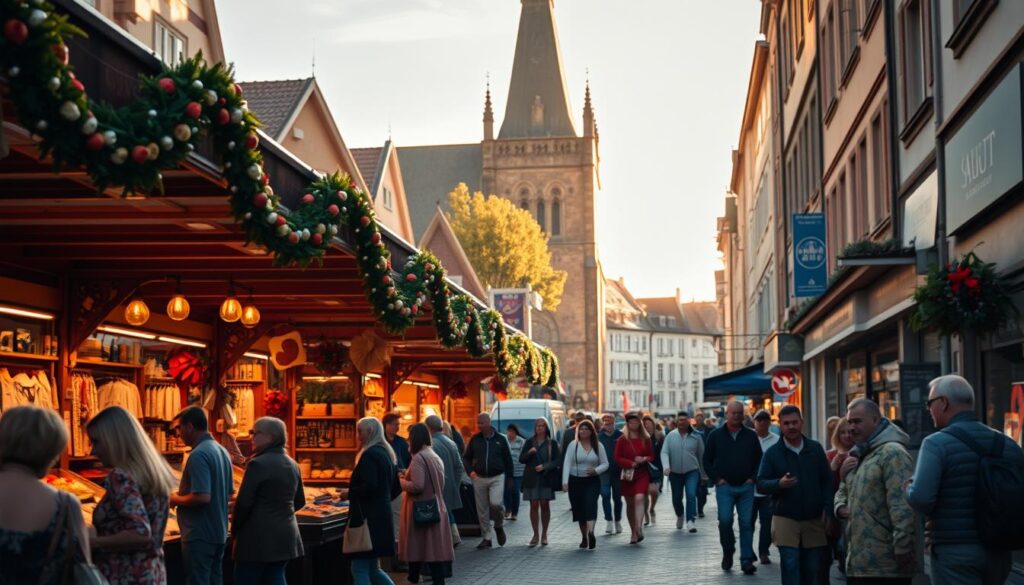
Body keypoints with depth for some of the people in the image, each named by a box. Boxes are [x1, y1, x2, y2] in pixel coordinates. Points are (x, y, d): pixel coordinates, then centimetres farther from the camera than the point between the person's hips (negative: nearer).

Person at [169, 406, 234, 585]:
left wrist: (176, 499, -10)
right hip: (219, 533, 9)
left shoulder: (198, 454, -19)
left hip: (199, 535, -9)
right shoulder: (222, 451, 11)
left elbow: (202, 497, -27)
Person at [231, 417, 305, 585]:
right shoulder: (292, 465, 10)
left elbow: (243, 502, -14)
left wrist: (234, 529, 0)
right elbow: (300, 501, 18)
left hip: (259, 537, -8)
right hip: (286, 536, 8)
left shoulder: (258, 464, -14)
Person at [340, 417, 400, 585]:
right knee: (372, 569, 16)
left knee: (359, 569, -4)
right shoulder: (386, 453, 15)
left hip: (368, 518, -10)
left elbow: (369, 486, -23)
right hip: (383, 516, 10)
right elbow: (396, 487, 19)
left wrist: (349, 493, -9)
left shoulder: (369, 455, -14)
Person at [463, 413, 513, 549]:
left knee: (495, 503, -20)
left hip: (497, 477, -2)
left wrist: (509, 478, 4)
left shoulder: (500, 439, 1)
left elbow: (508, 459, 6)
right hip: (479, 478, 2)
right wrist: (470, 471, -4)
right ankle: (486, 538, 14)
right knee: (482, 510, 4)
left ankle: (499, 526, 9)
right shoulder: (475, 440, 4)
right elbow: (467, 457, 13)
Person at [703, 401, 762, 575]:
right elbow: (707, 460, 8)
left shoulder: (751, 436, 9)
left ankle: (746, 560, 3)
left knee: (747, 523, -1)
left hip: (746, 487, 1)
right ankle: (728, 553, 11)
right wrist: (717, 479, -2)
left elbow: (759, 459, 14)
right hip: (724, 486, -1)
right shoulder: (716, 435, 5)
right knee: (725, 520, -12)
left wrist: (753, 478, 2)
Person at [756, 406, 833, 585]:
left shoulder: (816, 448, 4)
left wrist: (827, 510, -4)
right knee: (790, 567, -8)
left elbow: (827, 481, 6)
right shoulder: (772, 452, -2)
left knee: (812, 570, 9)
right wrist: (779, 484, -25)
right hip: (786, 519, -2)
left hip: (814, 520, 3)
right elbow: (760, 484, -5)